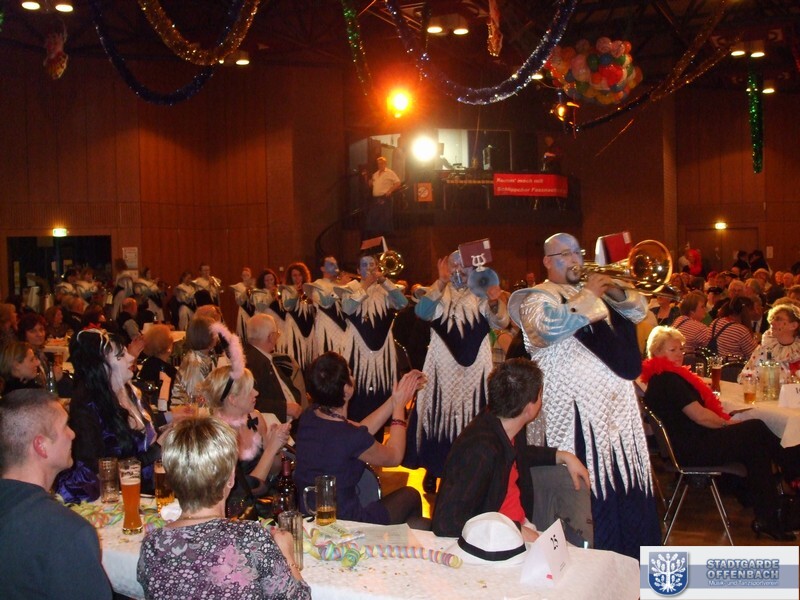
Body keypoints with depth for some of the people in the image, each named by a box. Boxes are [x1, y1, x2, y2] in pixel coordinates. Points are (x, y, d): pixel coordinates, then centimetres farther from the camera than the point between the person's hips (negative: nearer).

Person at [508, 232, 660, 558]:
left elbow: (638, 311, 17)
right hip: (574, 411, -7)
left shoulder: (594, 292, 21)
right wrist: (588, 296, -14)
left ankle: (629, 560, 24)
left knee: (625, 479, 11)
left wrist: (616, 292, -2)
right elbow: (550, 327, -23)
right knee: (586, 488, -6)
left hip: (617, 406, 7)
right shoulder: (538, 297, -1)